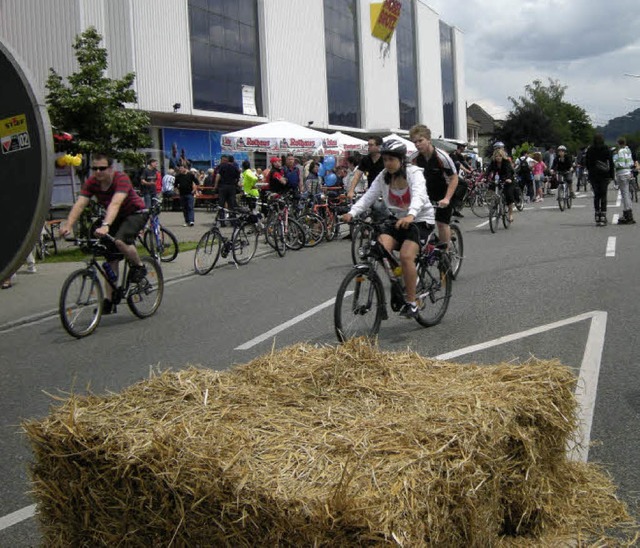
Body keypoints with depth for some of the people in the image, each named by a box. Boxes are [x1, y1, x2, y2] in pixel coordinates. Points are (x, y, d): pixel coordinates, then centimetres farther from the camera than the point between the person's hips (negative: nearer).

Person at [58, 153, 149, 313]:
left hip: (136, 213, -6)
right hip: (116, 217, 6)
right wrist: (68, 225, -40)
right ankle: (108, 300, 8)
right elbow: (79, 204, -24)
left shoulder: (121, 179, -29)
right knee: (111, 259, 1)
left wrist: (105, 226, -58)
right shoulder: (91, 182, -13)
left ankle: (139, 266, -6)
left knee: (120, 241, -34)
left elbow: (115, 204, -43)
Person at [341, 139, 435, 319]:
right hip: (398, 219, 5)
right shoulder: (383, 176, 0)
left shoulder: (414, 173, -16)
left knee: (406, 256, -25)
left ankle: (411, 303, -13)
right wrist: (352, 213, -30)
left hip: (420, 219, -5)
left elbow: (419, 196, -35)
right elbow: (368, 196, -12)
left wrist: (410, 215, -55)